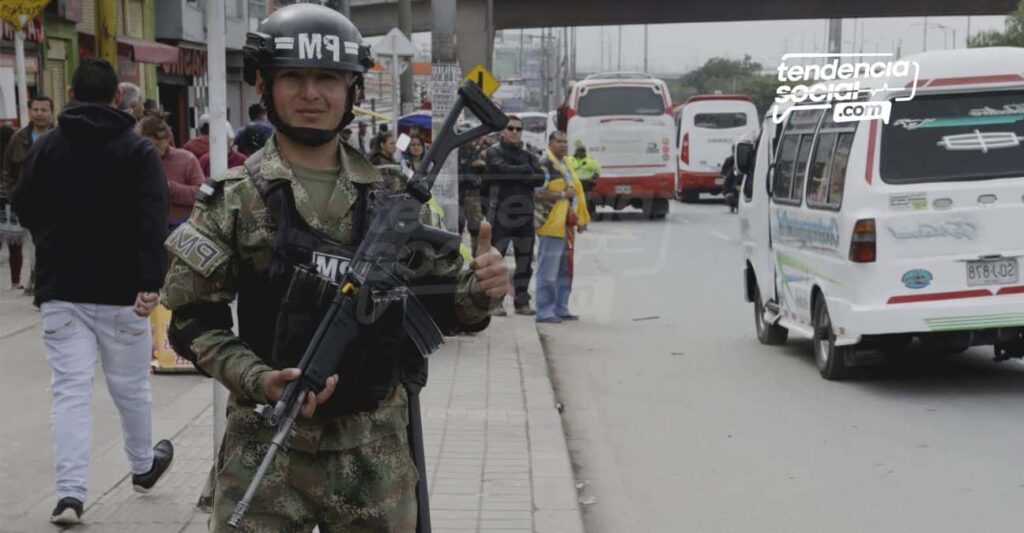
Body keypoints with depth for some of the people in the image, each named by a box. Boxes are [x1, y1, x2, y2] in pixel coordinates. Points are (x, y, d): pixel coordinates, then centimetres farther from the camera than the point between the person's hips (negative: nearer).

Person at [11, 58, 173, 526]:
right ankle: (143, 466, 36)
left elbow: (24, 209, 10)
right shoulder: (138, 150, -5)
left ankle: (70, 493, -9)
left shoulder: (45, 148, 2)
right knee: (130, 385, 15)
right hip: (121, 291, -1)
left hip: (62, 291, 1)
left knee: (70, 389, 0)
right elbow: (152, 221, -17)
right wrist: (150, 282, -23)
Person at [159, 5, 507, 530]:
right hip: (267, 444, -2)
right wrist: (258, 380, -18)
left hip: (375, 448, 2)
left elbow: (436, 300, 9)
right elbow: (193, 319, -3)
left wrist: (478, 291, -13)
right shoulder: (232, 199, -3)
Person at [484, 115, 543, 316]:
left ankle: (522, 301, 16)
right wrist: (526, 170, -4)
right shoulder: (494, 152, 2)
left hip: (524, 214, 5)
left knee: (525, 260, 8)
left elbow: (539, 178, -3)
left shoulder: (528, 156, 15)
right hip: (501, 213, -5)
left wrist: (514, 176, -12)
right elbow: (504, 169, -18)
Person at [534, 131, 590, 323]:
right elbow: (538, 192, -19)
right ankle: (545, 312, -6)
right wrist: (563, 195, -16)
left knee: (564, 270, 13)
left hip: (566, 225, 9)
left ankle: (561, 309, 20)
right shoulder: (545, 164, -9)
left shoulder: (565, 164, 20)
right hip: (551, 224, -9)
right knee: (548, 271, -8)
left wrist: (580, 218, 21)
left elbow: (575, 191, 28)